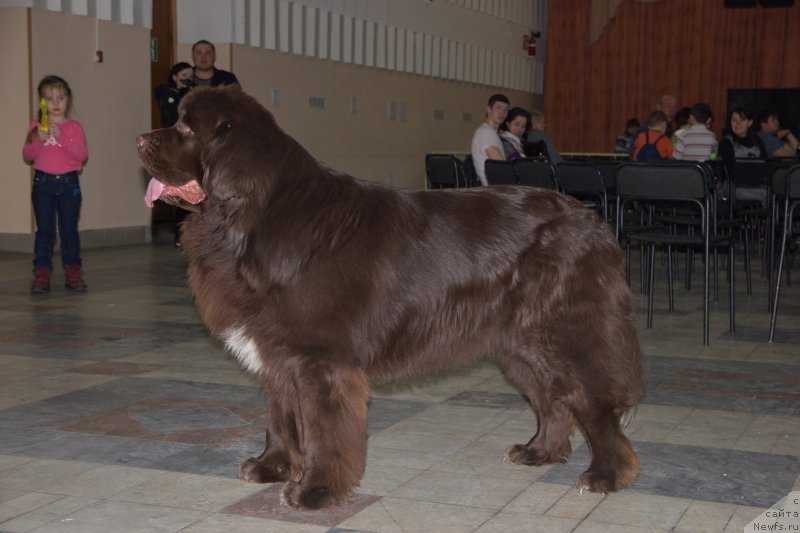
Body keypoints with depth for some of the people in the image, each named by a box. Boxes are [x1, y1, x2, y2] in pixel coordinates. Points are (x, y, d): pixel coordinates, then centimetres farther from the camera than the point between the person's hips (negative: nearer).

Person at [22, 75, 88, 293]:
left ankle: (73, 272, 9)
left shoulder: (74, 127, 3)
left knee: (69, 229, 4)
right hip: (43, 182, 1)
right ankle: (41, 273, 5)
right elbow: (27, 156, 3)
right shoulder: (36, 126, 7)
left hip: (68, 183, -1)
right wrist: (39, 140, -14)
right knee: (44, 229, 3)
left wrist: (61, 137, -17)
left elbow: (82, 155, -9)